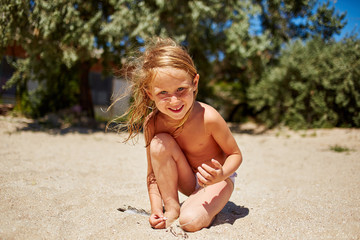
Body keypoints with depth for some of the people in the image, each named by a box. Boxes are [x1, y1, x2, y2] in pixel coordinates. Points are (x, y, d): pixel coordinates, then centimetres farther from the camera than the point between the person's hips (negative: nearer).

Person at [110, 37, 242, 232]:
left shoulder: (208, 118, -30)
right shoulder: (152, 123, -20)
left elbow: (235, 154, -15)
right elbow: (152, 172, -11)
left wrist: (221, 175, -35)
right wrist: (156, 209, -21)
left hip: (215, 179, -3)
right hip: (187, 180, 4)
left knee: (190, 221, -30)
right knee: (160, 142, -26)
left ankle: (210, 208, 6)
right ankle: (171, 207, -9)